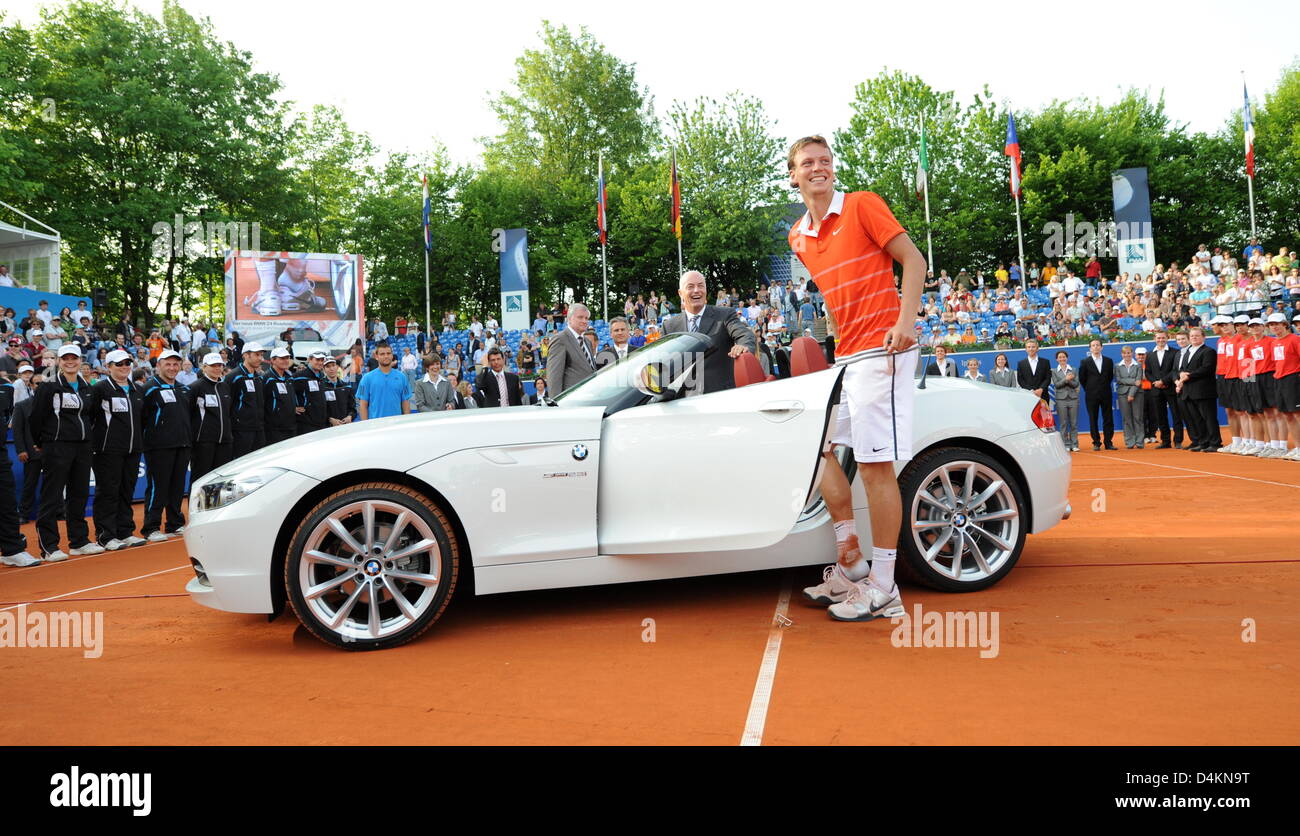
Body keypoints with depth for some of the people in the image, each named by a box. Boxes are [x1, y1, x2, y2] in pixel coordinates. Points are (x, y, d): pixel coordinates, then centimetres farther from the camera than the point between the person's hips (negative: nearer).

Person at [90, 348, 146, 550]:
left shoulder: (135, 390, 17)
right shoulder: (100, 389, -5)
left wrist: (140, 442, 18)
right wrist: (92, 444, -12)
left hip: (132, 449, 7)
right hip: (108, 450, -7)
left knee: (127, 491, 11)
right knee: (107, 492, -3)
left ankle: (125, 532, 18)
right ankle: (105, 537, 1)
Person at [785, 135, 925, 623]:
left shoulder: (862, 205, -3)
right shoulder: (798, 237, 16)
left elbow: (914, 259, -6)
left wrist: (905, 321, -19)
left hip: (881, 351, -8)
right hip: (844, 356, 8)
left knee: (875, 465, -9)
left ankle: (882, 589, -1)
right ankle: (851, 562, 18)